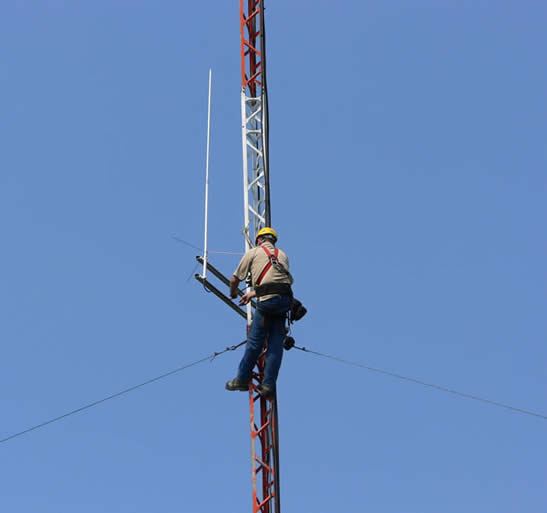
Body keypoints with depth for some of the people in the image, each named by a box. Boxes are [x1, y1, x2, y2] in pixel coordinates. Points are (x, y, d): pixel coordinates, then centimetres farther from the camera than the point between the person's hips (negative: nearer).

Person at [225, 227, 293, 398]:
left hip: (268, 300, -5)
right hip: (286, 299, 5)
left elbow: (235, 279, 14)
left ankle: (242, 379, 12)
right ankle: (268, 385, 7)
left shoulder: (253, 253, 12)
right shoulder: (282, 255, 26)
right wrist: (253, 294, 37)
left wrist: (233, 293, 35)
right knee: (276, 344, 6)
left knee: (254, 342, 3)